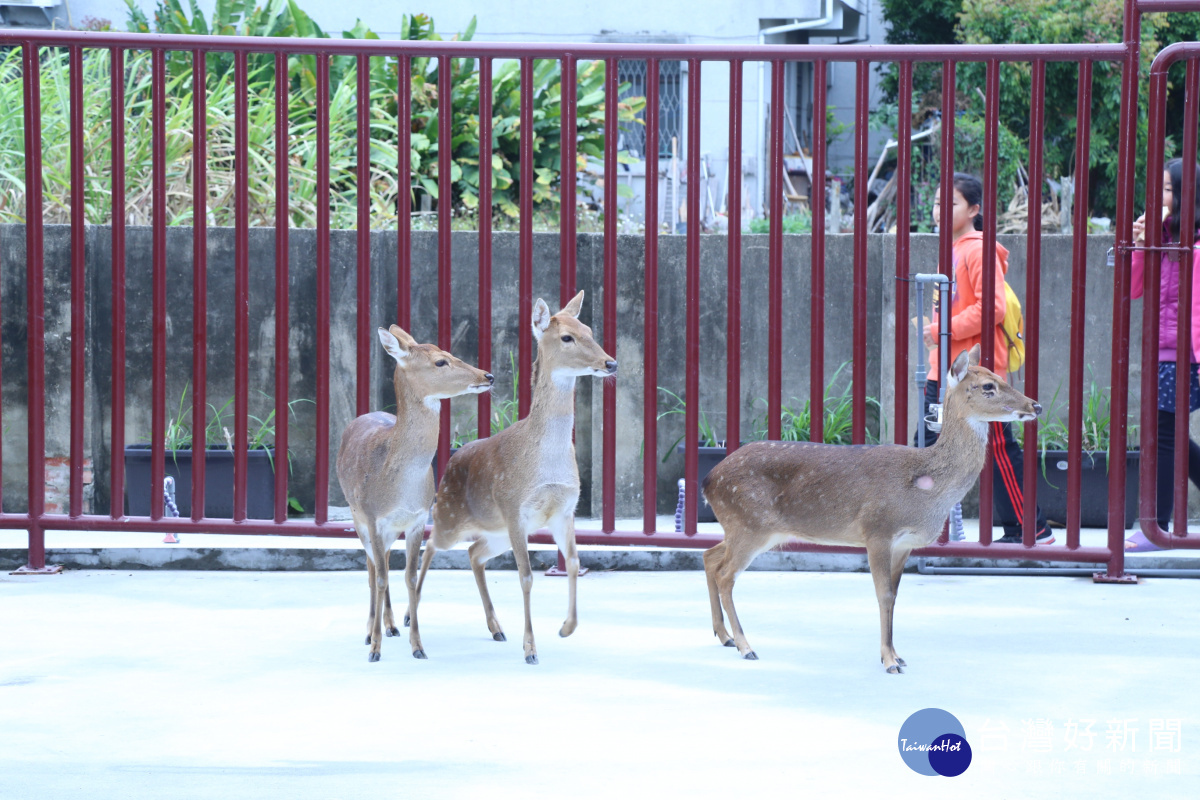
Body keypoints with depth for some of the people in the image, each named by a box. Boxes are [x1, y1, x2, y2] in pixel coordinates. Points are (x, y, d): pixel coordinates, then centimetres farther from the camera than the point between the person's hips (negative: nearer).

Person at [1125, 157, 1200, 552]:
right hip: (1164, 353, 9)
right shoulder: (1163, 237, 14)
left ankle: (1157, 529, 0)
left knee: (1164, 434, -5)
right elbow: (1134, 289, 14)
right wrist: (1139, 245, 0)